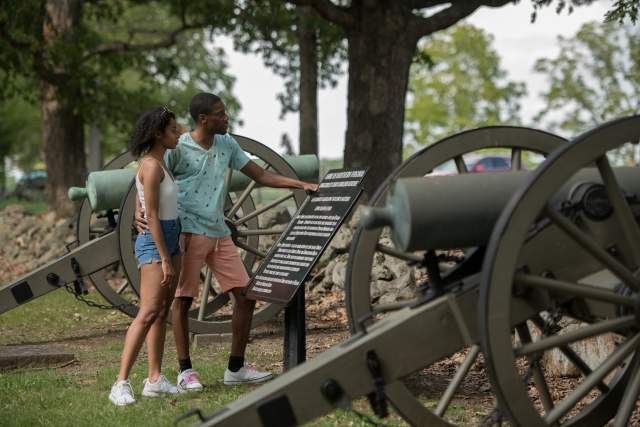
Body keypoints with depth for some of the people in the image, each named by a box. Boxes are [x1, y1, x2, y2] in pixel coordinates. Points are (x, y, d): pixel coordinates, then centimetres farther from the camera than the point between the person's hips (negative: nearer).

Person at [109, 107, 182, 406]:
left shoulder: (158, 163, 13)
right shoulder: (152, 166, -15)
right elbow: (151, 216, -19)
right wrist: (165, 259, -18)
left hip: (170, 239, 10)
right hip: (154, 243, -10)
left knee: (163, 312, 9)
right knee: (149, 312, -15)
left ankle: (155, 380, 13)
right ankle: (121, 384, -15)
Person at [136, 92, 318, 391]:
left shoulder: (226, 144, 11)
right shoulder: (178, 148, -7)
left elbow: (260, 175, 16)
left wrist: (301, 185, 10)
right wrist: (140, 210, -21)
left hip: (219, 232, 6)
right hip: (189, 231, -6)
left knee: (245, 294, 3)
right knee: (183, 299, -3)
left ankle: (236, 368, 14)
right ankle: (185, 370, 9)